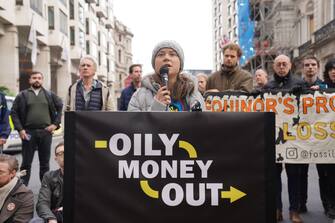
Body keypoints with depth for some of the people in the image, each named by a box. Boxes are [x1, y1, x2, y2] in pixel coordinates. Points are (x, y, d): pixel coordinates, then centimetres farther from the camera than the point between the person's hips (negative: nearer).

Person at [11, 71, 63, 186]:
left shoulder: (50, 95, 8)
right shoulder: (22, 95, 4)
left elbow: (61, 108, 10)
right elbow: (14, 112, 3)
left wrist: (56, 124, 0)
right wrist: (20, 129, -6)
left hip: (46, 132, 1)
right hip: (28, 132, -1)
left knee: (45, 162, 9)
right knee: (26, 162, 3)